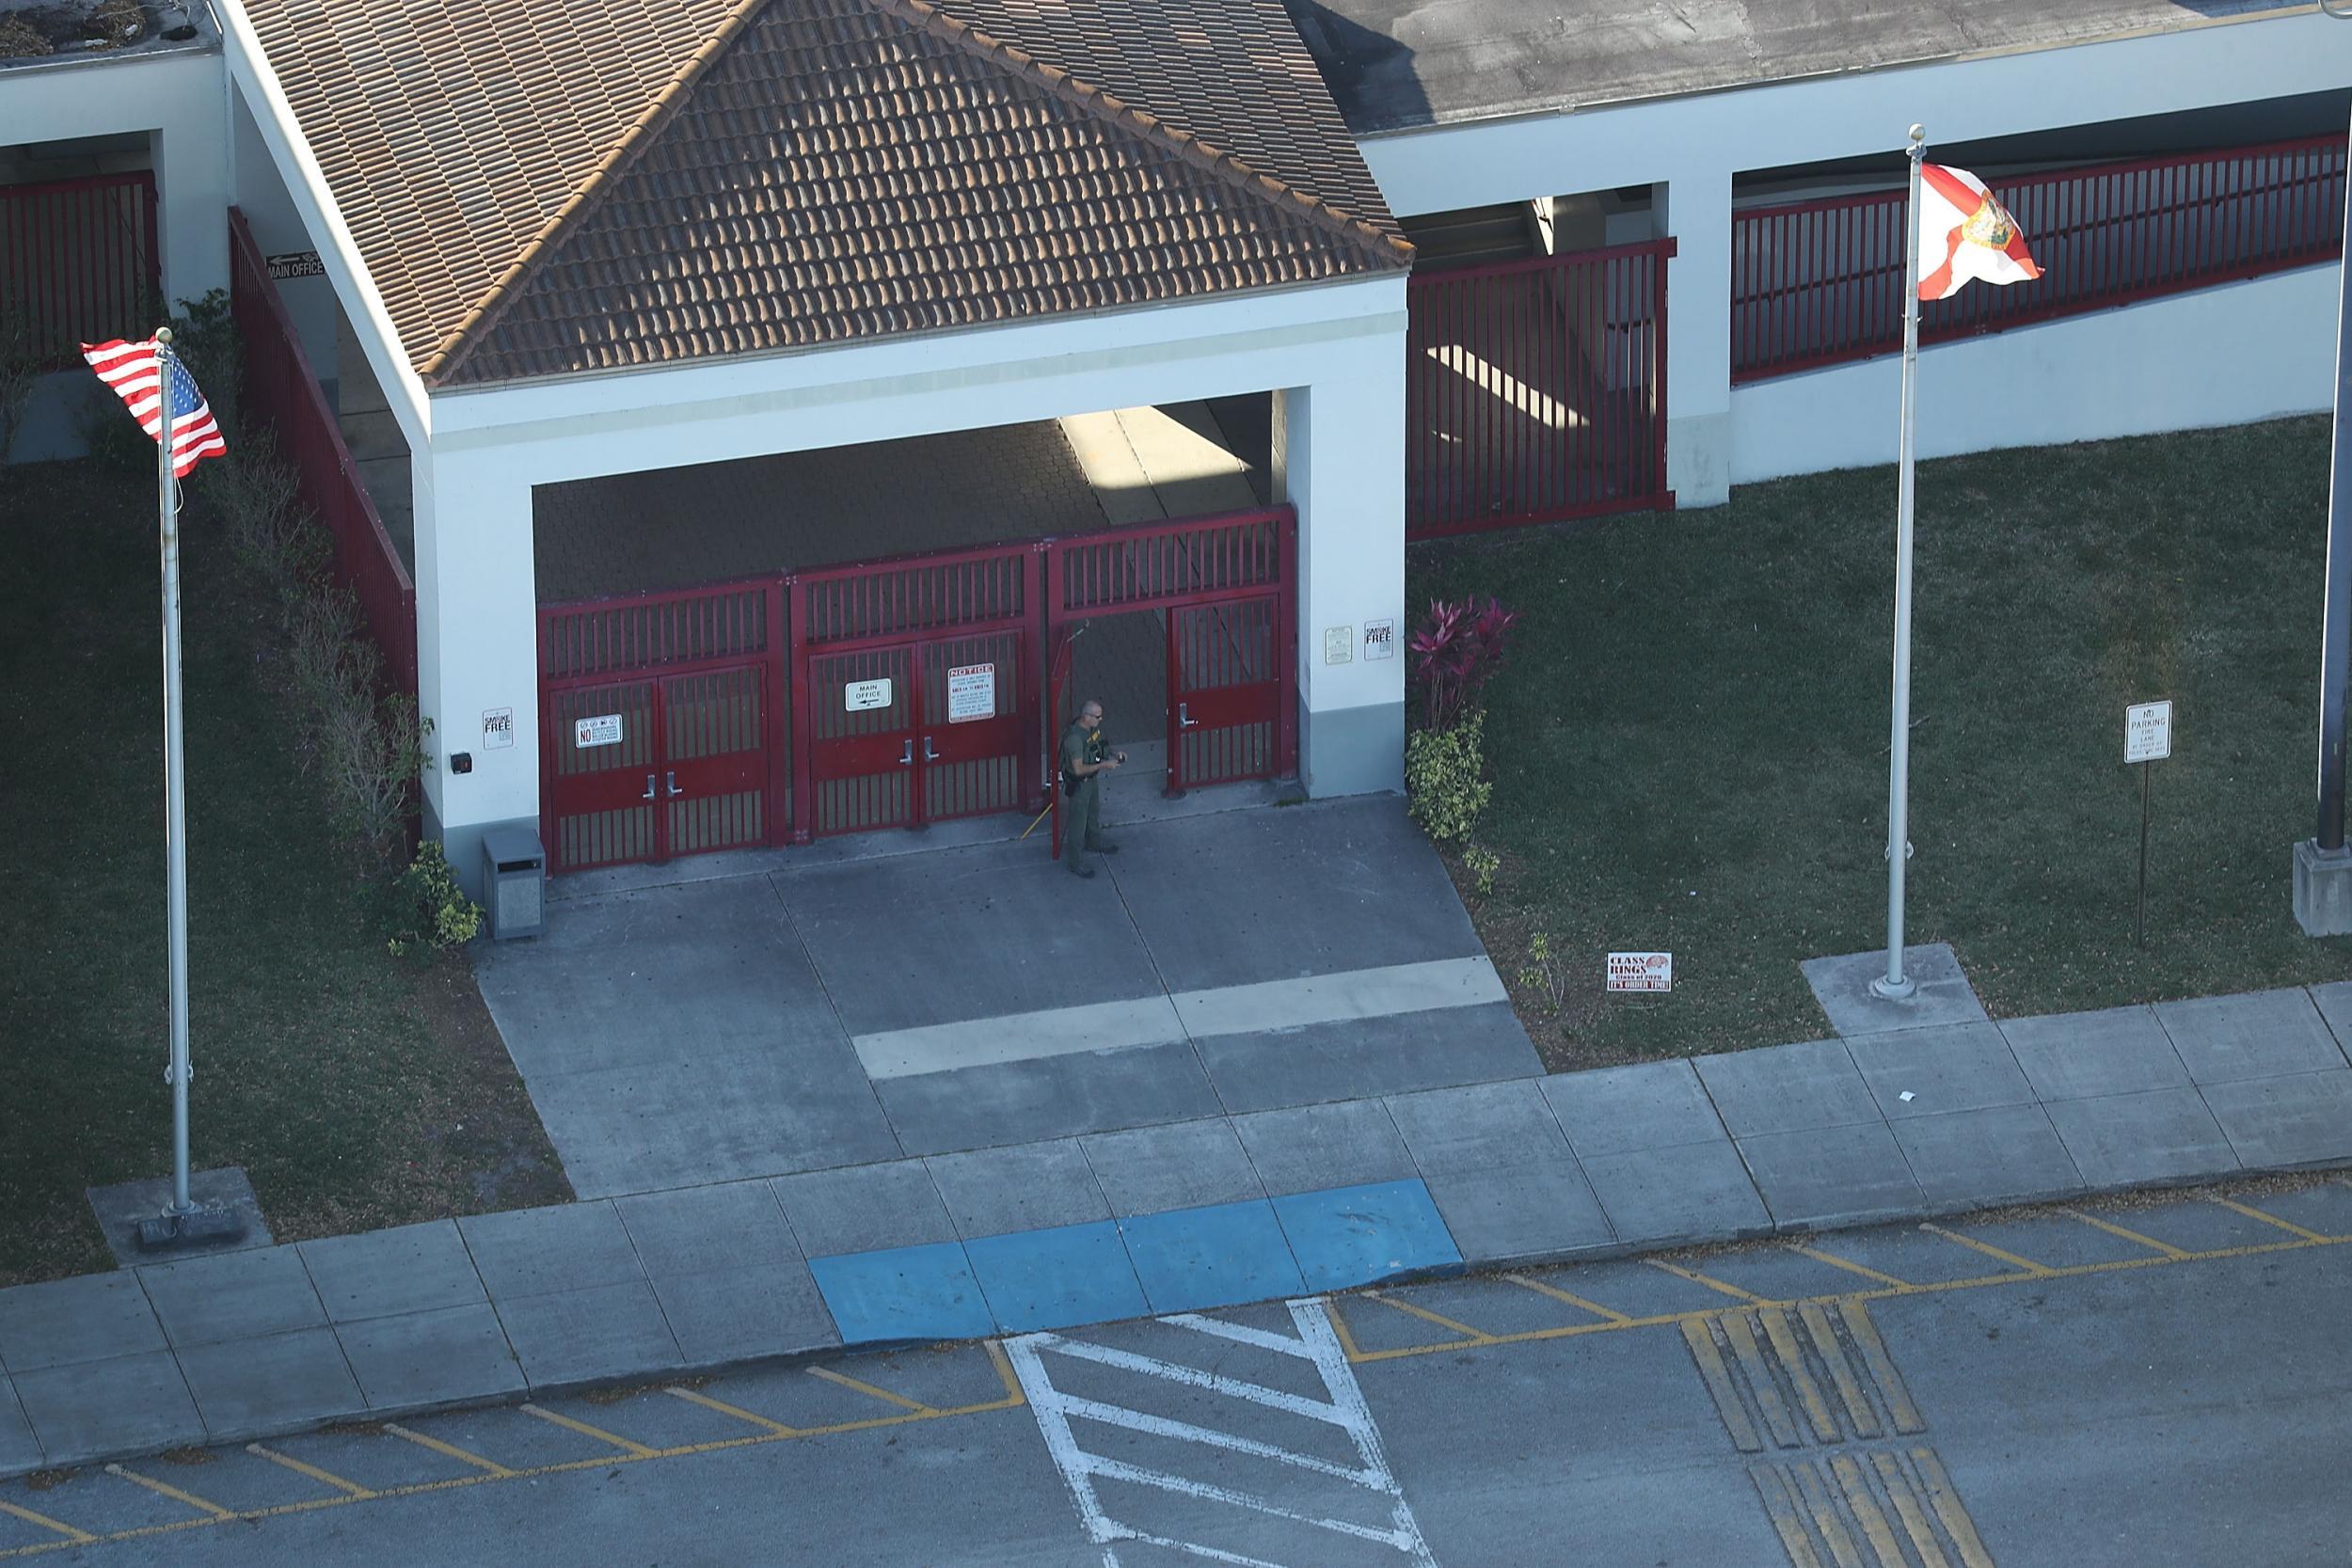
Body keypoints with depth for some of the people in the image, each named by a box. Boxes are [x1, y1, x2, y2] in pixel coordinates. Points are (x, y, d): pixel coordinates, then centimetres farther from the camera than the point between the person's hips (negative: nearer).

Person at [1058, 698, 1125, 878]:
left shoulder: (1093, 727, -8)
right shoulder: (1074, 737, -35)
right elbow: (1079, 769, -31)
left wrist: (1114, 754, -4)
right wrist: (1104, 765, -29)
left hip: (1092, 779, 9)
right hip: (1078, 784, -9)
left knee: (1094, 811, 30)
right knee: (1077, 822, 6)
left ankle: (1094, 842, 55)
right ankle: (1075, 862, 19)